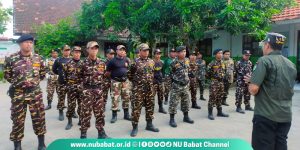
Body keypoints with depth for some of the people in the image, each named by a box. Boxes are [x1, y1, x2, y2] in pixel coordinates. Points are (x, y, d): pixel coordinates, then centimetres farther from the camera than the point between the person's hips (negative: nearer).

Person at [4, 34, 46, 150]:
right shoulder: (11, 59, -6)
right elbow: (7, 75, 7)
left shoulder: (38, 58, 1)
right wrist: (17, 83, 6)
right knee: (17, 120, 7)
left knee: (39, 118, 7)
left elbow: (43, 73, 14)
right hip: (18, 94, -1)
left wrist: (34, 82, 10)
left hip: (35, 93, 2)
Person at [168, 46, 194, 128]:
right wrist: (175, 79, -6)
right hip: (176, 85, -6)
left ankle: (186, 117, 30)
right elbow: (170, 73, -6)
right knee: (174, 102, -2)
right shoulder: (174, 62, -14)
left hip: (185, 85, 6)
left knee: (186, 101, 15)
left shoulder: (187, 60, 6)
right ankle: (172, 119, 8)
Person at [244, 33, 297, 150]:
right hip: (286, 116, 7)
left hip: (266, 115, -7)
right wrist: (255, 79, 19)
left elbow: (253, 90, -19)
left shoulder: (265, 60, -11)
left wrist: (251, 82, 3)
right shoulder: (291, 65, 11)